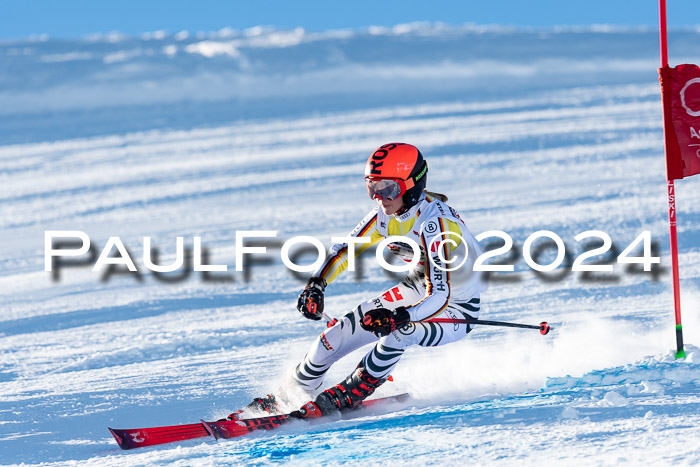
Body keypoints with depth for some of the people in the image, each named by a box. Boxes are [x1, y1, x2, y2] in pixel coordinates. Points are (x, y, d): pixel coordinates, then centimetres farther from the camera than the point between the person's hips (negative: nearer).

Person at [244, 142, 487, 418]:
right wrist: (316, 284, -17)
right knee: (340, 333, 0)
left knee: (395, 335, -33)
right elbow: (346, 248, 0)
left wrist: (398, 317, -53)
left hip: (455, 309, -7)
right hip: (418, 289, 7)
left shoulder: (433, 223, -34)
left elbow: (439, 295, -38)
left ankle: (348, 397, -12)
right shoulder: (387, 211, -12)